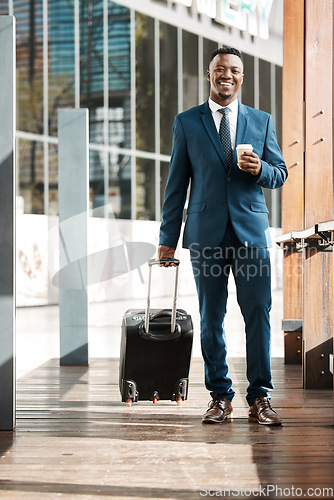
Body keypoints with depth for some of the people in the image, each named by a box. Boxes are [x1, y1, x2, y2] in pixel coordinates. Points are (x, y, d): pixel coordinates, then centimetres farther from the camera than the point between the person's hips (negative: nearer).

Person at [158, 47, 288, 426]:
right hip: (206, 233, 0)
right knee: (211, 317, 3)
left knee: (258, 313, -5)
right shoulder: (186, 122, 9)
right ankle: (220, 396, 13)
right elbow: (177, 182, 9)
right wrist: (168, 237, 6)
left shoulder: (261, 121, 12)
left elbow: (280, 174, 14)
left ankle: (260, 398, 2)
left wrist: (260, 170, -10)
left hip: (251, 230, 0)